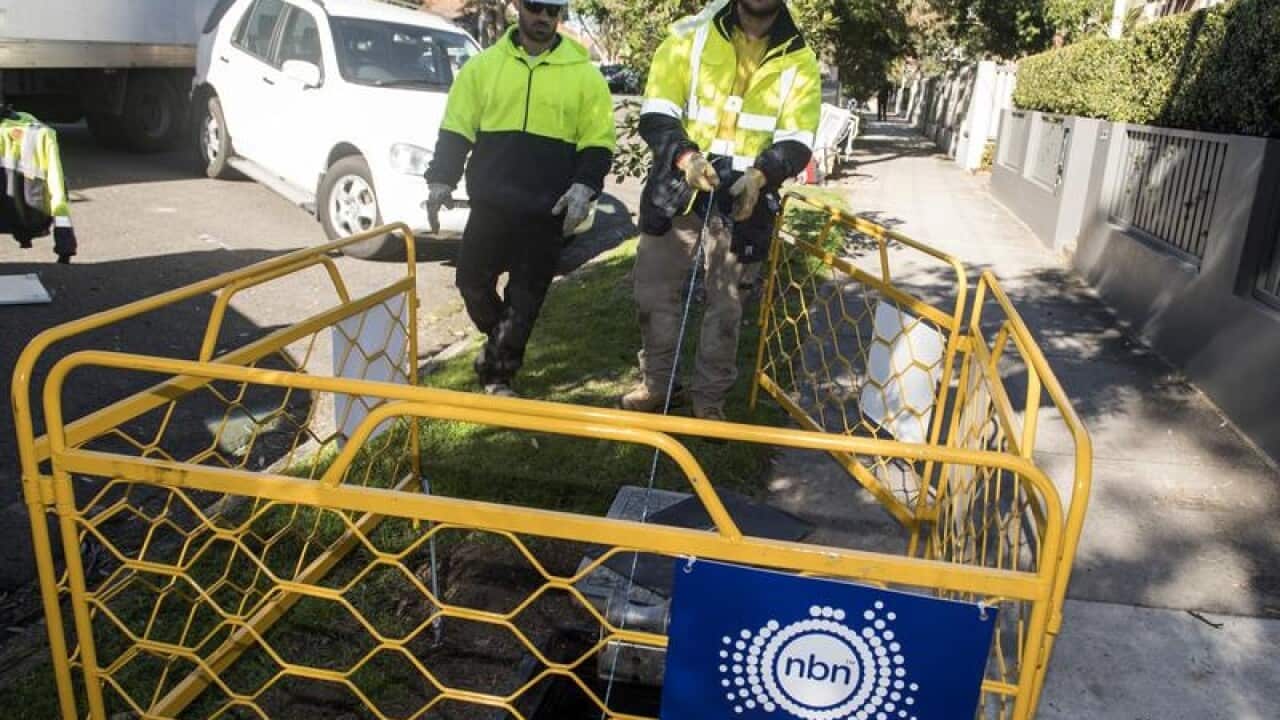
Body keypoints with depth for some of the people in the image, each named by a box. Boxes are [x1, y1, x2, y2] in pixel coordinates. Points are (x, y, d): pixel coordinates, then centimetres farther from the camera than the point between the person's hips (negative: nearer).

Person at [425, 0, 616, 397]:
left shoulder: (584, 74, 2)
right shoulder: (485, 65, 6)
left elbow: (598, 142, 1)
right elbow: (455, 130, 8)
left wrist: (584, 187, -14)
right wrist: (441, 180, -2)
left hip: (547, 210, -1)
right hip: (491, 203, 2)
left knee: (526, 296, 3)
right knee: (472, 279, 6)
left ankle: (497, 370, 18)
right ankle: (503, 343, 33)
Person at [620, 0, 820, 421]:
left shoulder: (799, 59, 2)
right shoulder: (691, 35, 0)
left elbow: (797, 142, -3)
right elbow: (656, 114, -6)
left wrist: (761, 175, -24)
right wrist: (684, 156, -26)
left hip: (743, 199, 0)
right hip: (677, 188, 1)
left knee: (725, 302, 7)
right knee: (654, 291, 7)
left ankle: (709, 397, 23)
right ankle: (657, 384, 26)